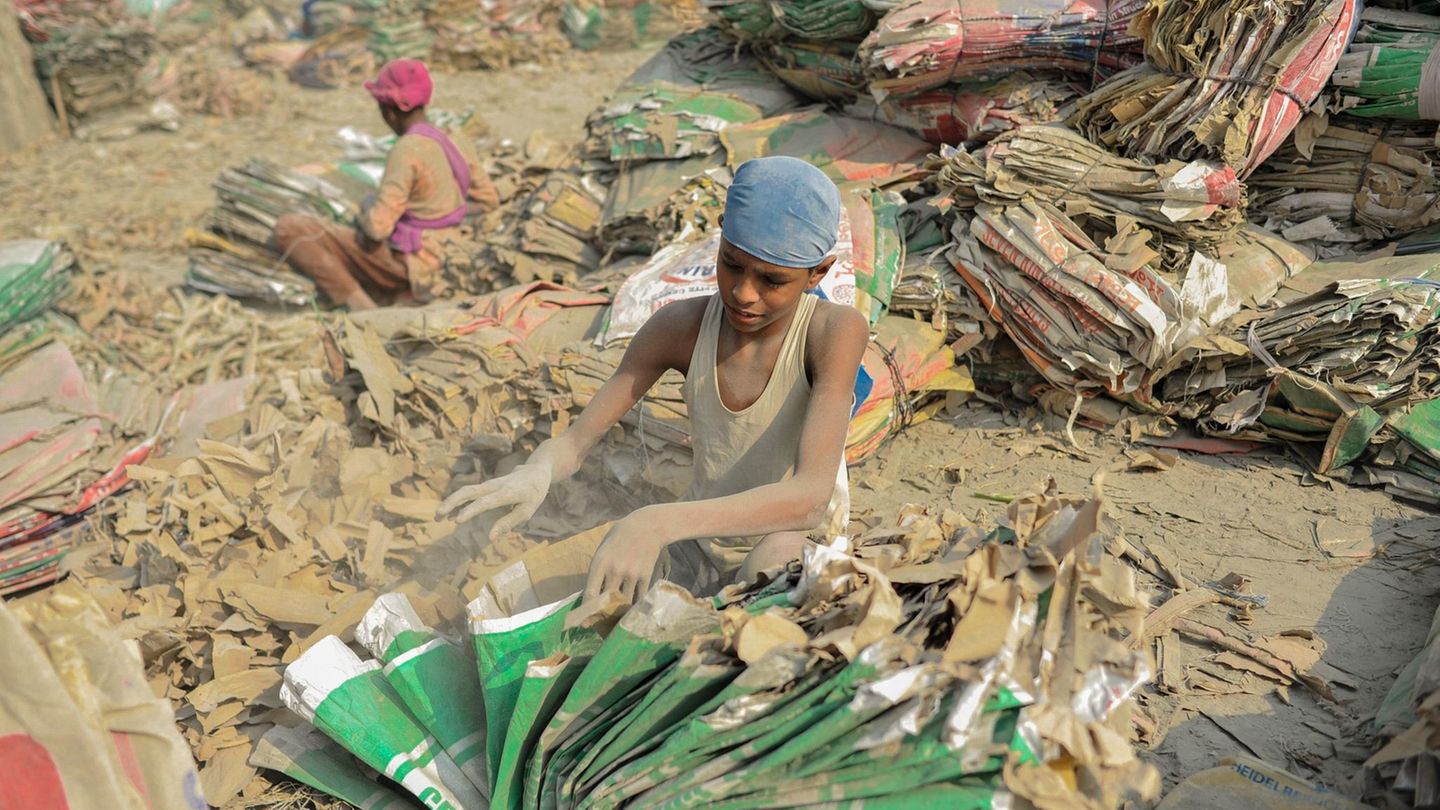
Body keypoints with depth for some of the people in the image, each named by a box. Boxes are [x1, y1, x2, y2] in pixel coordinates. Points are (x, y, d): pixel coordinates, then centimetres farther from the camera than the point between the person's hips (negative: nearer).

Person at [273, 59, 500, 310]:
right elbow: (489, 200, 15)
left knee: (288, 228, -9)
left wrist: (364, 215, -2)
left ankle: (358, 303, -11)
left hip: (401, 264, -8)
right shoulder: (457, 146, 1)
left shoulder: (407, 150, -22)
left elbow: (378, 226, -25)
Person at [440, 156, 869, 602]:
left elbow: (810, 495, -36)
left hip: (801, 547, -3)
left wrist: (657, 523, -50)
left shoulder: (835, 331, -24)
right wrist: (535, 473, -38)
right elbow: (573, 441, -11)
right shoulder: (681, 327, -14)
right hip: (699, 545, 4)